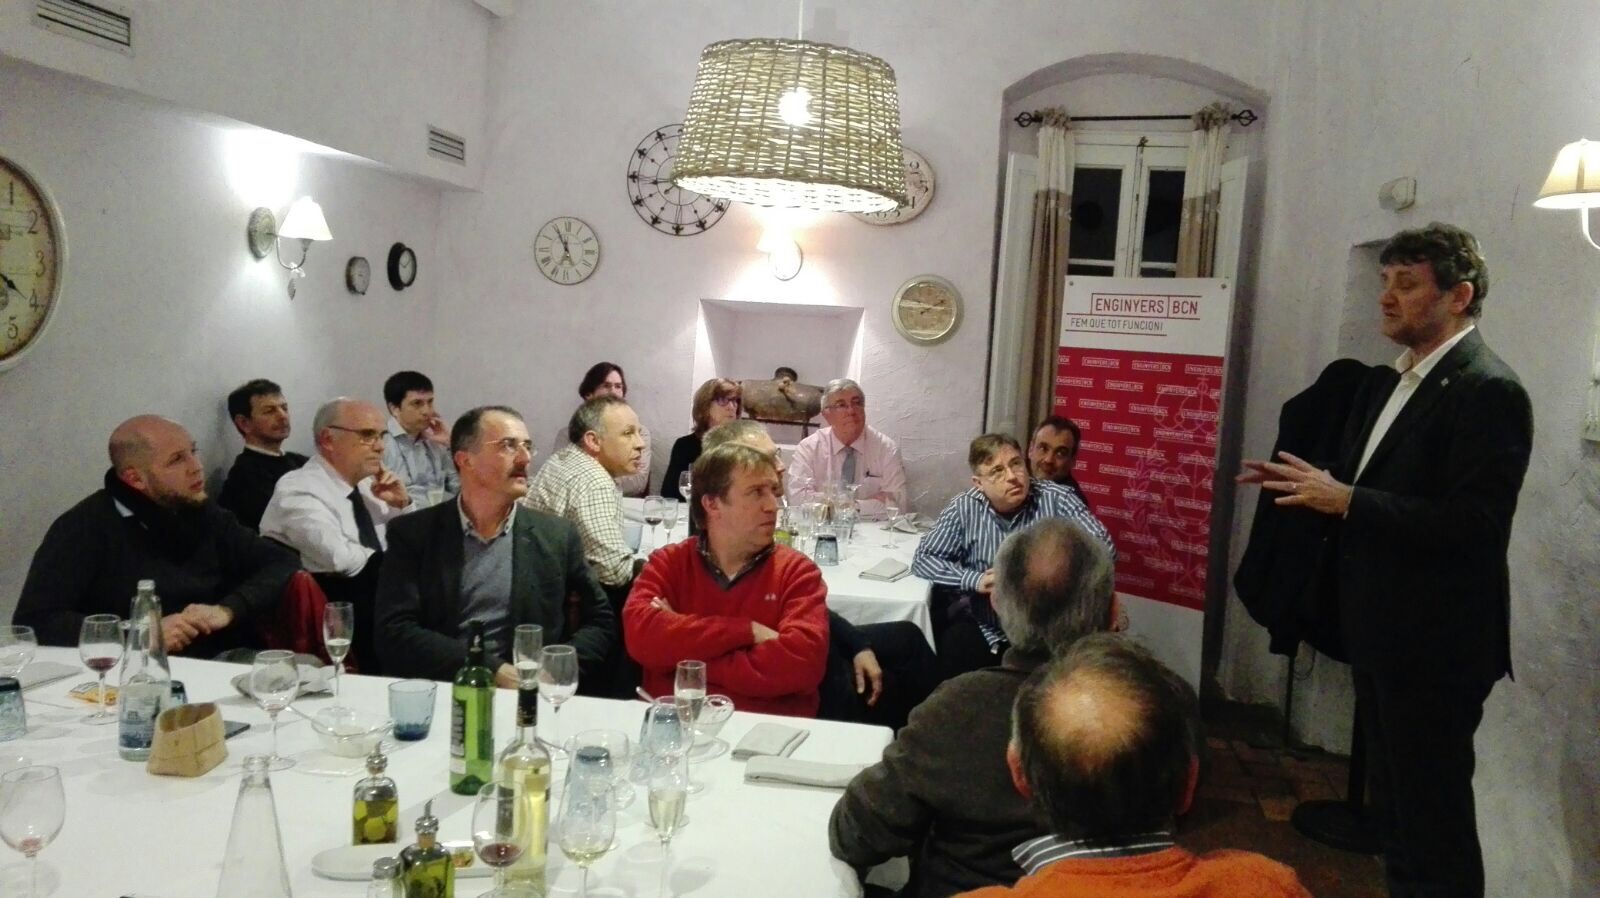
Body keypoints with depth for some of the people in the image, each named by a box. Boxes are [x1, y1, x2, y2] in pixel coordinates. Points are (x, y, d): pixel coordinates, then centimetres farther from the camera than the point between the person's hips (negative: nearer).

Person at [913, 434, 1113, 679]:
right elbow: (923, 559, 0)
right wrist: (975, 580, -15)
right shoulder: (963, 509, -2)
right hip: (984, 628, 1)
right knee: (954, 657, -26)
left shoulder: (1057, 499, -5)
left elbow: (1104, 548, -10)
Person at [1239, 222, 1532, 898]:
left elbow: (1475, 524, -25)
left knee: (1434, 816, 5)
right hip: (1380, 629, 9)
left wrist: (1346, 500, -27)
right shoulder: (1386, 382, 11)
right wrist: (1311, 485, -3)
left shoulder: (1489, 391, -17)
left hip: (1435, 643, -9)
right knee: (1395, 802, 22)